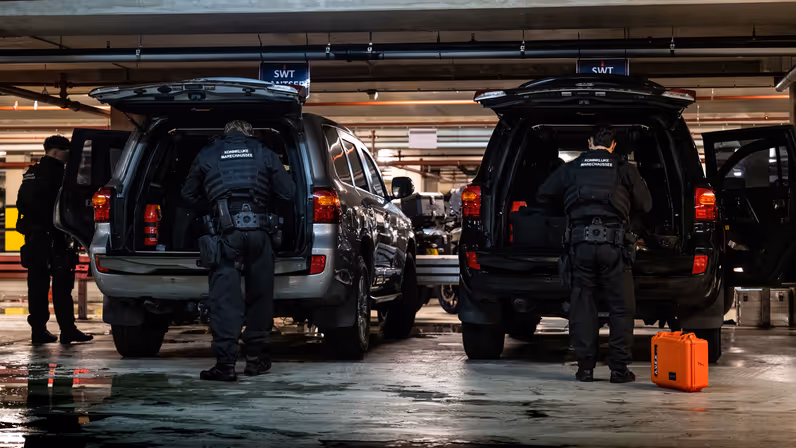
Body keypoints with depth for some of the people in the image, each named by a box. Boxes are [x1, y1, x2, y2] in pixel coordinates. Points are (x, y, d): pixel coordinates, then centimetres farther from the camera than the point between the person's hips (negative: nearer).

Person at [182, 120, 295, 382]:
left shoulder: (207, 156, 15)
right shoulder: (264, 154, 14)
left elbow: (189, 194, 23)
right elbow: (288, 192, 10)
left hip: (226, 230, -1)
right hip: (258, 230, 1)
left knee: (224, 297, -1)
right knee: (259, 294, 13)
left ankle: (225, 363, -7)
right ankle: (255, 357, 20)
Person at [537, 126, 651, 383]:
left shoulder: (571, 169, 13)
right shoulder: (625, 170, 9)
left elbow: (543, 195, 21)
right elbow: (645, 205, 14)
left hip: (580, 240, 2)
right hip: (613, 242, -1)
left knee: (582, 306, 8)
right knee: (621, 307, 6)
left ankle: (585, 367, 7)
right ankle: (619, 369, 3)